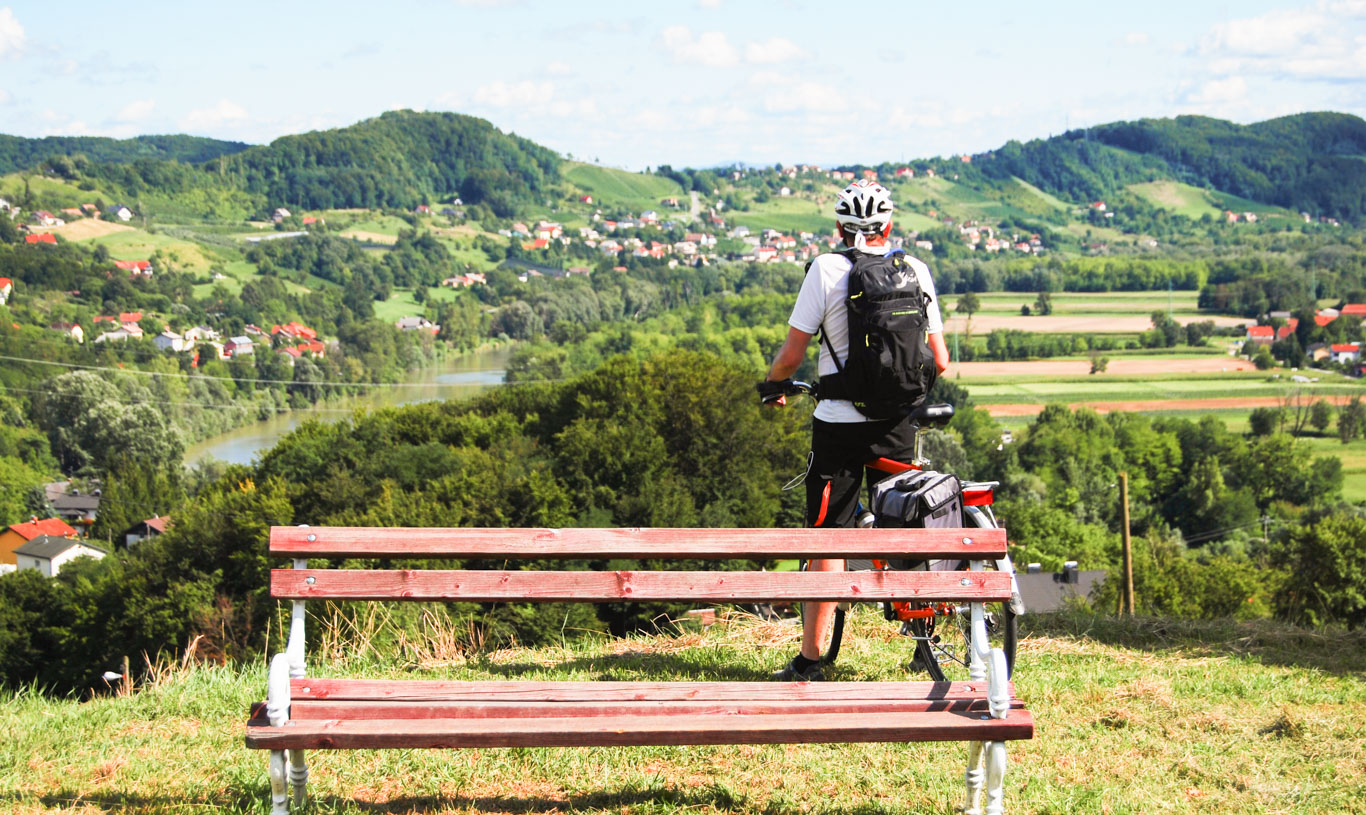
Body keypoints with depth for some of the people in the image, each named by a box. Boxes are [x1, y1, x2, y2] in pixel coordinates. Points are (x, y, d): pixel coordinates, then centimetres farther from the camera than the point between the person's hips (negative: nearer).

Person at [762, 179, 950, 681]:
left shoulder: (827, 269, -8)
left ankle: (810, 663, 1)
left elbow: (792, 354, -8)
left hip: (839, 425, -3)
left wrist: (773, 384, 13)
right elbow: (939, 361, 4)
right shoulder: (915, 271, 3)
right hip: (899, 424, 3)